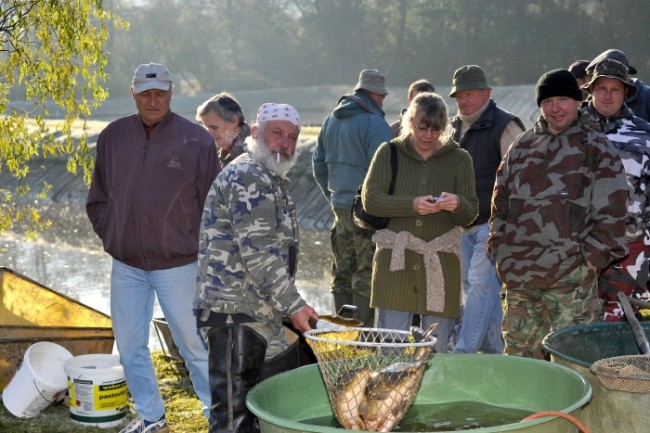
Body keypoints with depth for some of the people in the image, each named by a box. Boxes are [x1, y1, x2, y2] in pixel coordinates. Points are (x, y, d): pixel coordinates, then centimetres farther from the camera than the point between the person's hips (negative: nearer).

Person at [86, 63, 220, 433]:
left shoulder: (196, 139, -6)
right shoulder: (113, 137, 5)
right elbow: (98, 199, 15)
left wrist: (199, 247, -3)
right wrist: (111, 236, 6)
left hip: (177, 265, -4)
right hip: (126, 266, 4)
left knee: (193, 341, 3)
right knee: (130, 345, 11)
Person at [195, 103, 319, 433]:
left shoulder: (270, 180, 20)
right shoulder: (248, 178, -14)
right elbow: (258, 254, -22)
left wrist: (285, 307, 25)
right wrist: (293, 305, -19)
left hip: (259, 314, 11)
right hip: (233, 311, -11)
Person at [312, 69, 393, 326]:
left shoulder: (332, 120, 13)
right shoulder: (374, 123, -13)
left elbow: (318, 164, 19)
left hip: (340, 207, 8)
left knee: (342, 273, 14)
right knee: (366, 274, -3)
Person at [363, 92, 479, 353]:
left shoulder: (459, 159, 9)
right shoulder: (389, 153, 6)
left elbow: (471, 214, 7)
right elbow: (370, 199, -3)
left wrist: (457, 205, -17)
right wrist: (412, 205, -17)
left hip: (440, 265, 1)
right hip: (395, 262, -1)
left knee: (436, 351, 6)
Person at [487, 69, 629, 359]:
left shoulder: (596, 147, -2)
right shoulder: (522, 146, 13)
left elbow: (611, 209, -4)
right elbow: (501, 200, 19)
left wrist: (595, 255, -9)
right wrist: (499, 245, 10)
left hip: (570, 274, -5)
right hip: (518, 270, 5)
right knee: (518, 350, 14)